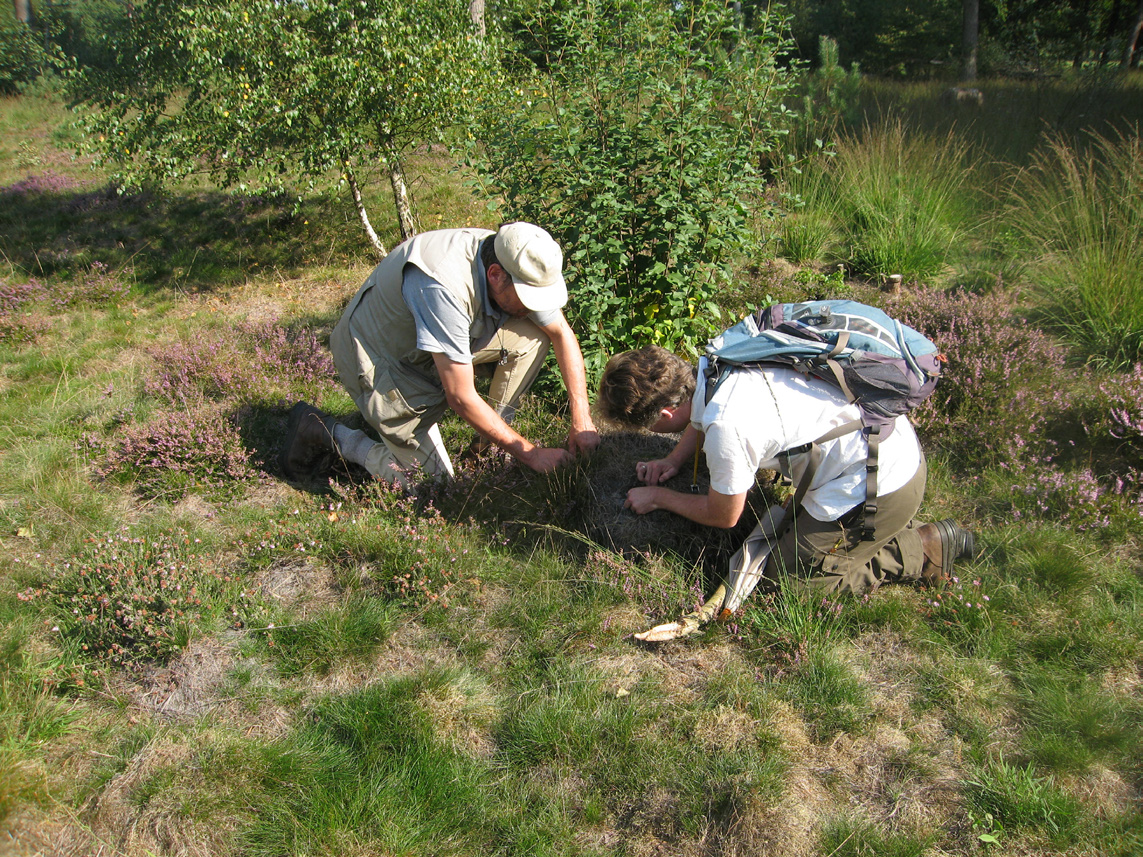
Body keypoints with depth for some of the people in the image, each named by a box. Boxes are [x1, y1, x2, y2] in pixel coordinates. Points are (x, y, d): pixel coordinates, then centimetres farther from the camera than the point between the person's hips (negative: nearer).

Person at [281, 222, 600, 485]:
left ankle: (487, 443, 3)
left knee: (532, 335, -11)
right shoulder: (445, 286, -39)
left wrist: (582, 419, -12)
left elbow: (562, 334, -3)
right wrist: (529, 453, -26)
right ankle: (323, 433, 6)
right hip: (378, 358, -7)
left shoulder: (515, 265, -16)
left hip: (433, 344, 7)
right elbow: (461, 397, -34)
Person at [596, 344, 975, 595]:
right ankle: (898, 527, 22)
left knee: (781, 578, 1)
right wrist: (674, 460, 10)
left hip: (881, 483, -9)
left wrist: (659, 497, 6)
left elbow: (722, 516, -8)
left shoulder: (727, 430, -28)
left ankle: (921, 550, 5)